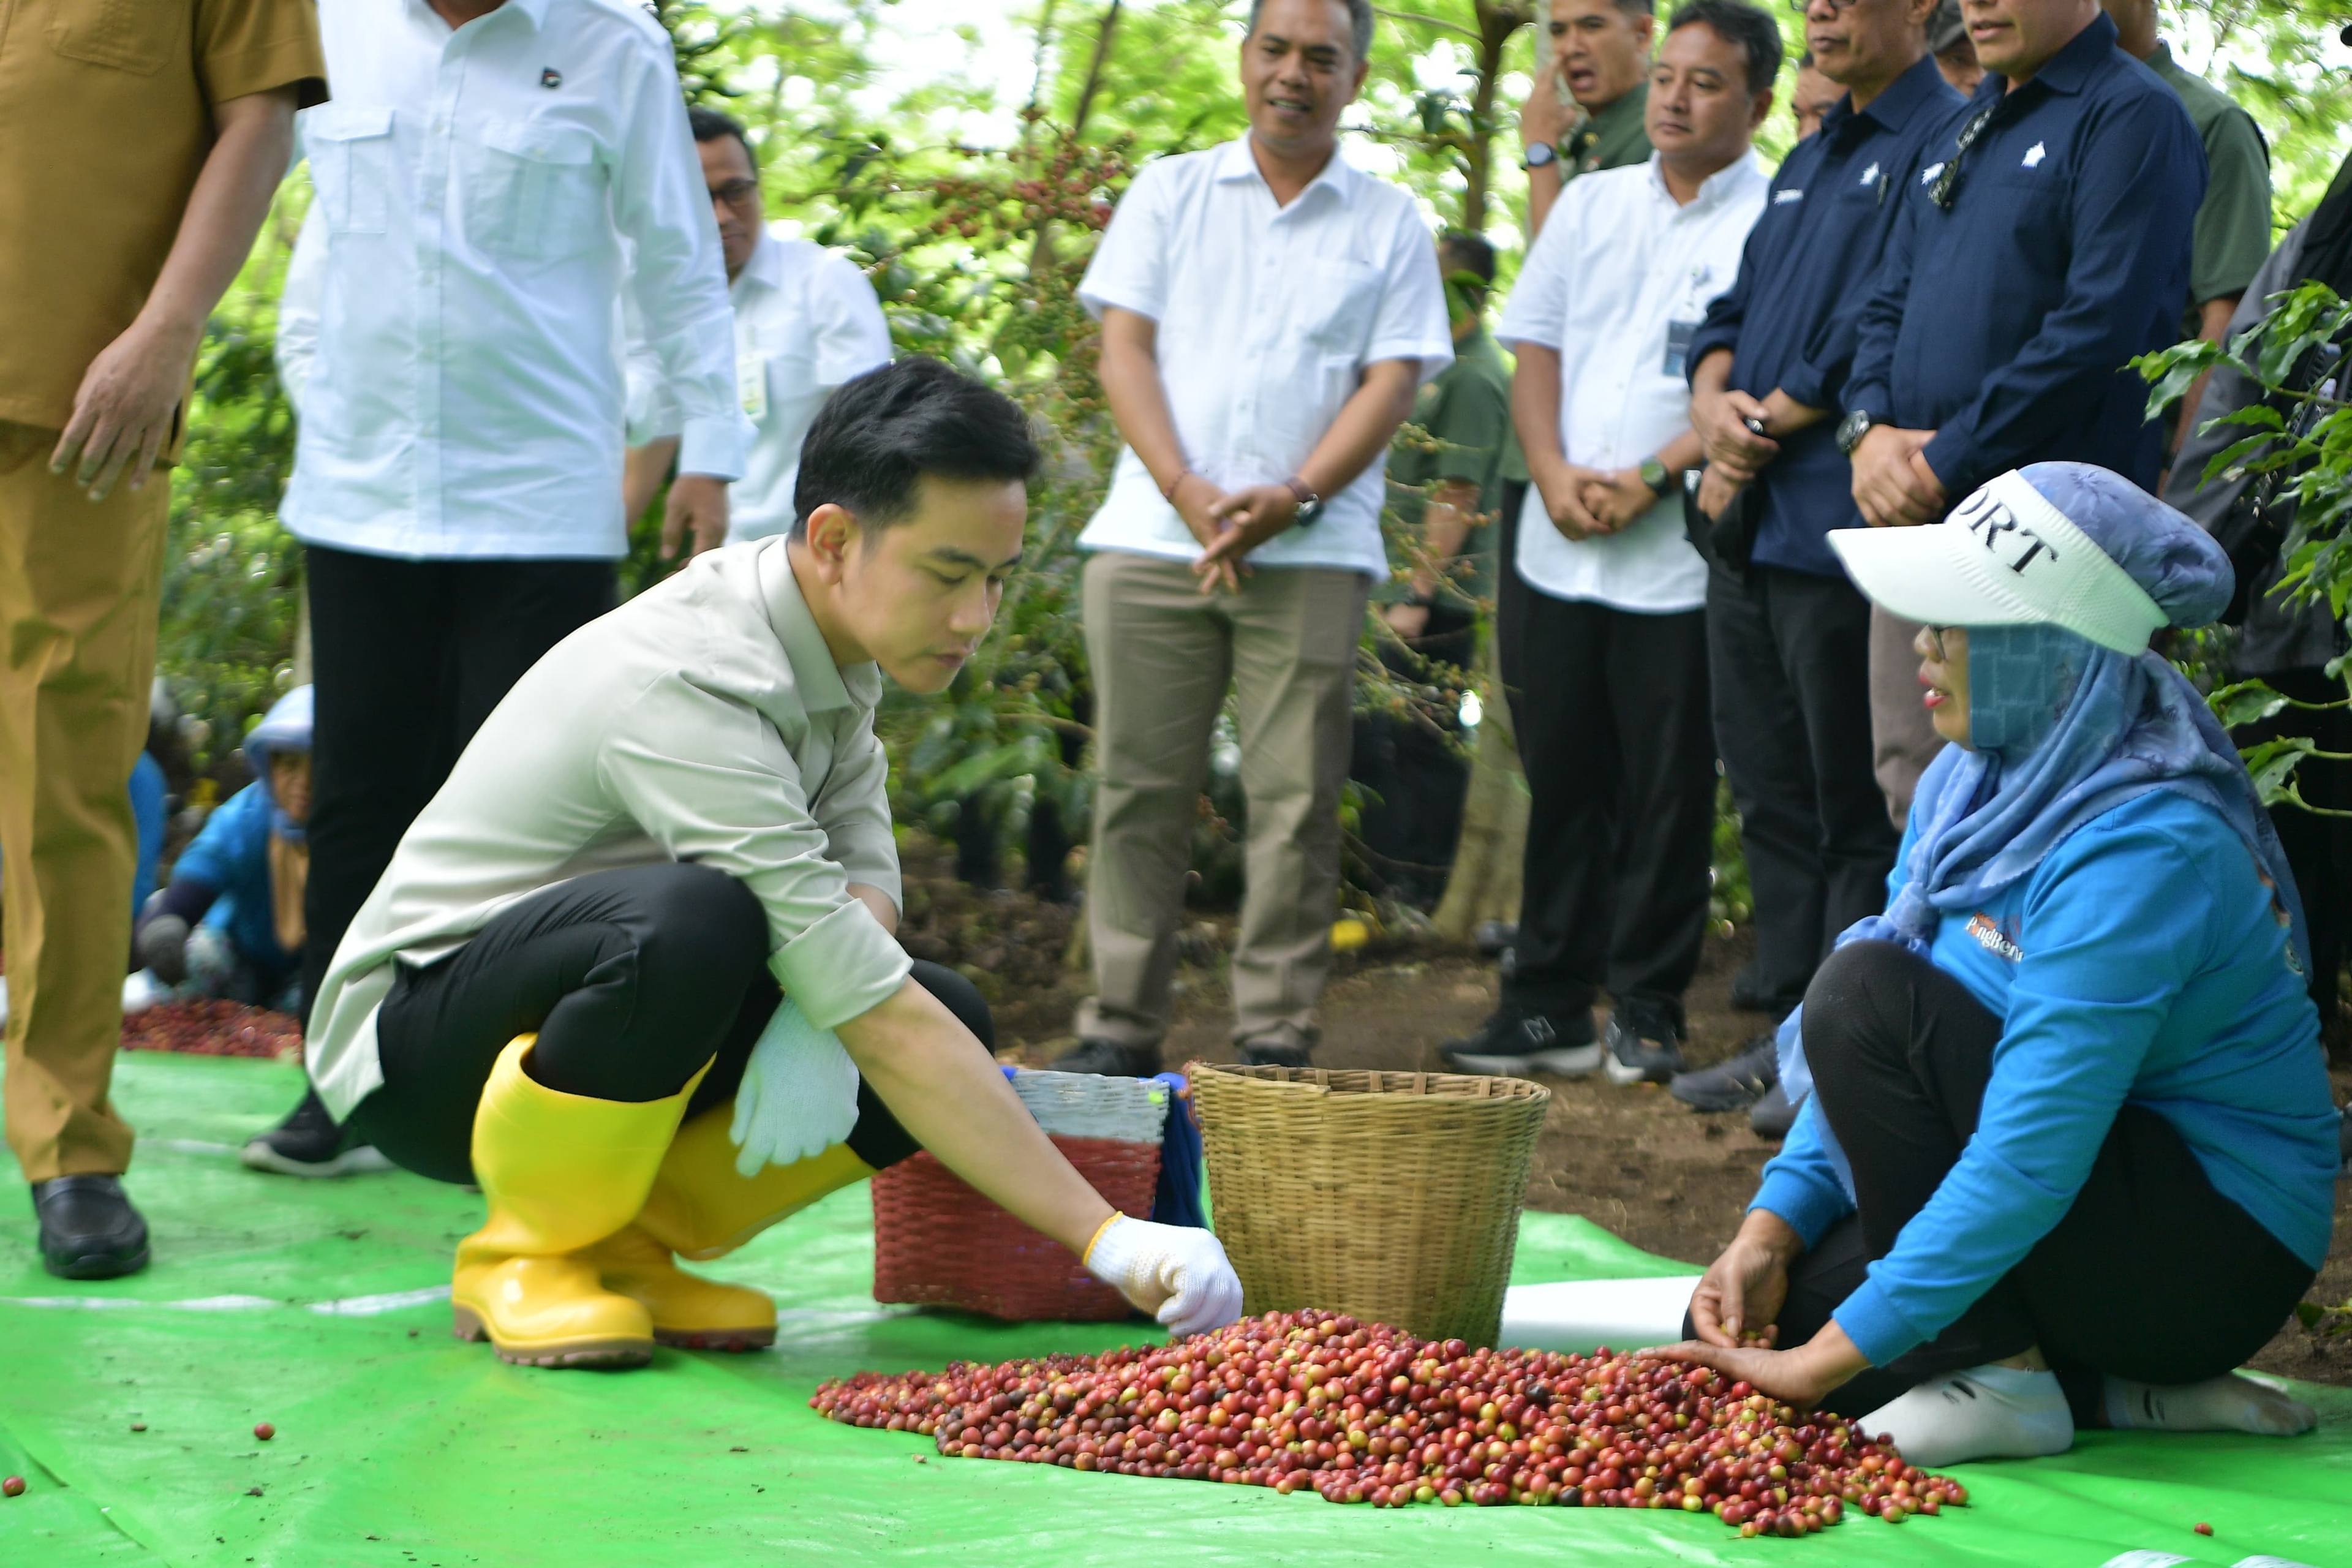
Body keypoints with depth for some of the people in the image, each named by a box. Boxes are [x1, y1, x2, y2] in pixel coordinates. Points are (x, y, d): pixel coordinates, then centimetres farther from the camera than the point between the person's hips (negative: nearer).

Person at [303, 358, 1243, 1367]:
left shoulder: (832, 636, -2)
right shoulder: (692, 688, -30)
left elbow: (866, 868, 2)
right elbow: (881, 1020, -33)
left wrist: (814, 1022, -22)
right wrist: (1106, 1239, -33)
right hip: (410, 1046, -8)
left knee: (953, 1022, -9)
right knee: (692, 919, -38)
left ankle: (622, 1240, 1)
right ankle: (522, 1259, -15)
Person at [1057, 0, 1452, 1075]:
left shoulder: (1389, 224, 12)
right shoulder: (1170, 193, 14)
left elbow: (1392, 381, 3)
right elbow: (1125, 348, 6)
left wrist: (1293, 498, -12)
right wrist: (1186, 491, -9)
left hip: (1311, 551, -1)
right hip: (1153, 538, 1)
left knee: (1296, 800, -4)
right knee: (1139, 788, 0)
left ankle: (1277, 1040, 1)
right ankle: (1120, 1027, 6)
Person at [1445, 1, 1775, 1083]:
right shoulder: (1592, 204, 13)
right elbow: (1535, 346, 12)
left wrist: (1649, 481, -17)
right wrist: (1553, 472, -3)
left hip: (1680, 557, -5)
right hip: (1562, 548, 5)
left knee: (1665, 789, 1)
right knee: (1561, 776, 9)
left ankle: (1647, 1011, 10)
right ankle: (1550, 1002, 17)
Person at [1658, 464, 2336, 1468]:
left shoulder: (2141, 845, -27)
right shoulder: (1978, 779, 2)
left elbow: (2031, 1157, -31)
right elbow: (1856, 1078, 8)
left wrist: (1835, 1354, -28)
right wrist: (1774, 1227, -6)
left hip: (2214, 1256, -9)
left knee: (1868, 993, -24)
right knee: (1732, 1329, -4)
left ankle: (2001, 1381, -15)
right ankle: (2126, 1392, 2)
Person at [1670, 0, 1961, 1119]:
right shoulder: (1810, 158, 22)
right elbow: (1735, 308, 21)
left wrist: (1765, 425, -11)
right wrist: (1713, 399, 0)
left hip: (1841, 533, -9)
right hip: (1749, 525, 9)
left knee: (1853, 810, -4)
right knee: (1770, 795, 12)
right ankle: (1784, 1025, 20)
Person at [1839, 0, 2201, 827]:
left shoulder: (2132, 115, -8)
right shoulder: (1961, 133, 20)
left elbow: (2100, 329, -17)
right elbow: (1888, 307, 20)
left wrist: (1945, 463, -15)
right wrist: (1869, 429, -1)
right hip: (1913, 522, 8)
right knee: (1915, 795, 10)